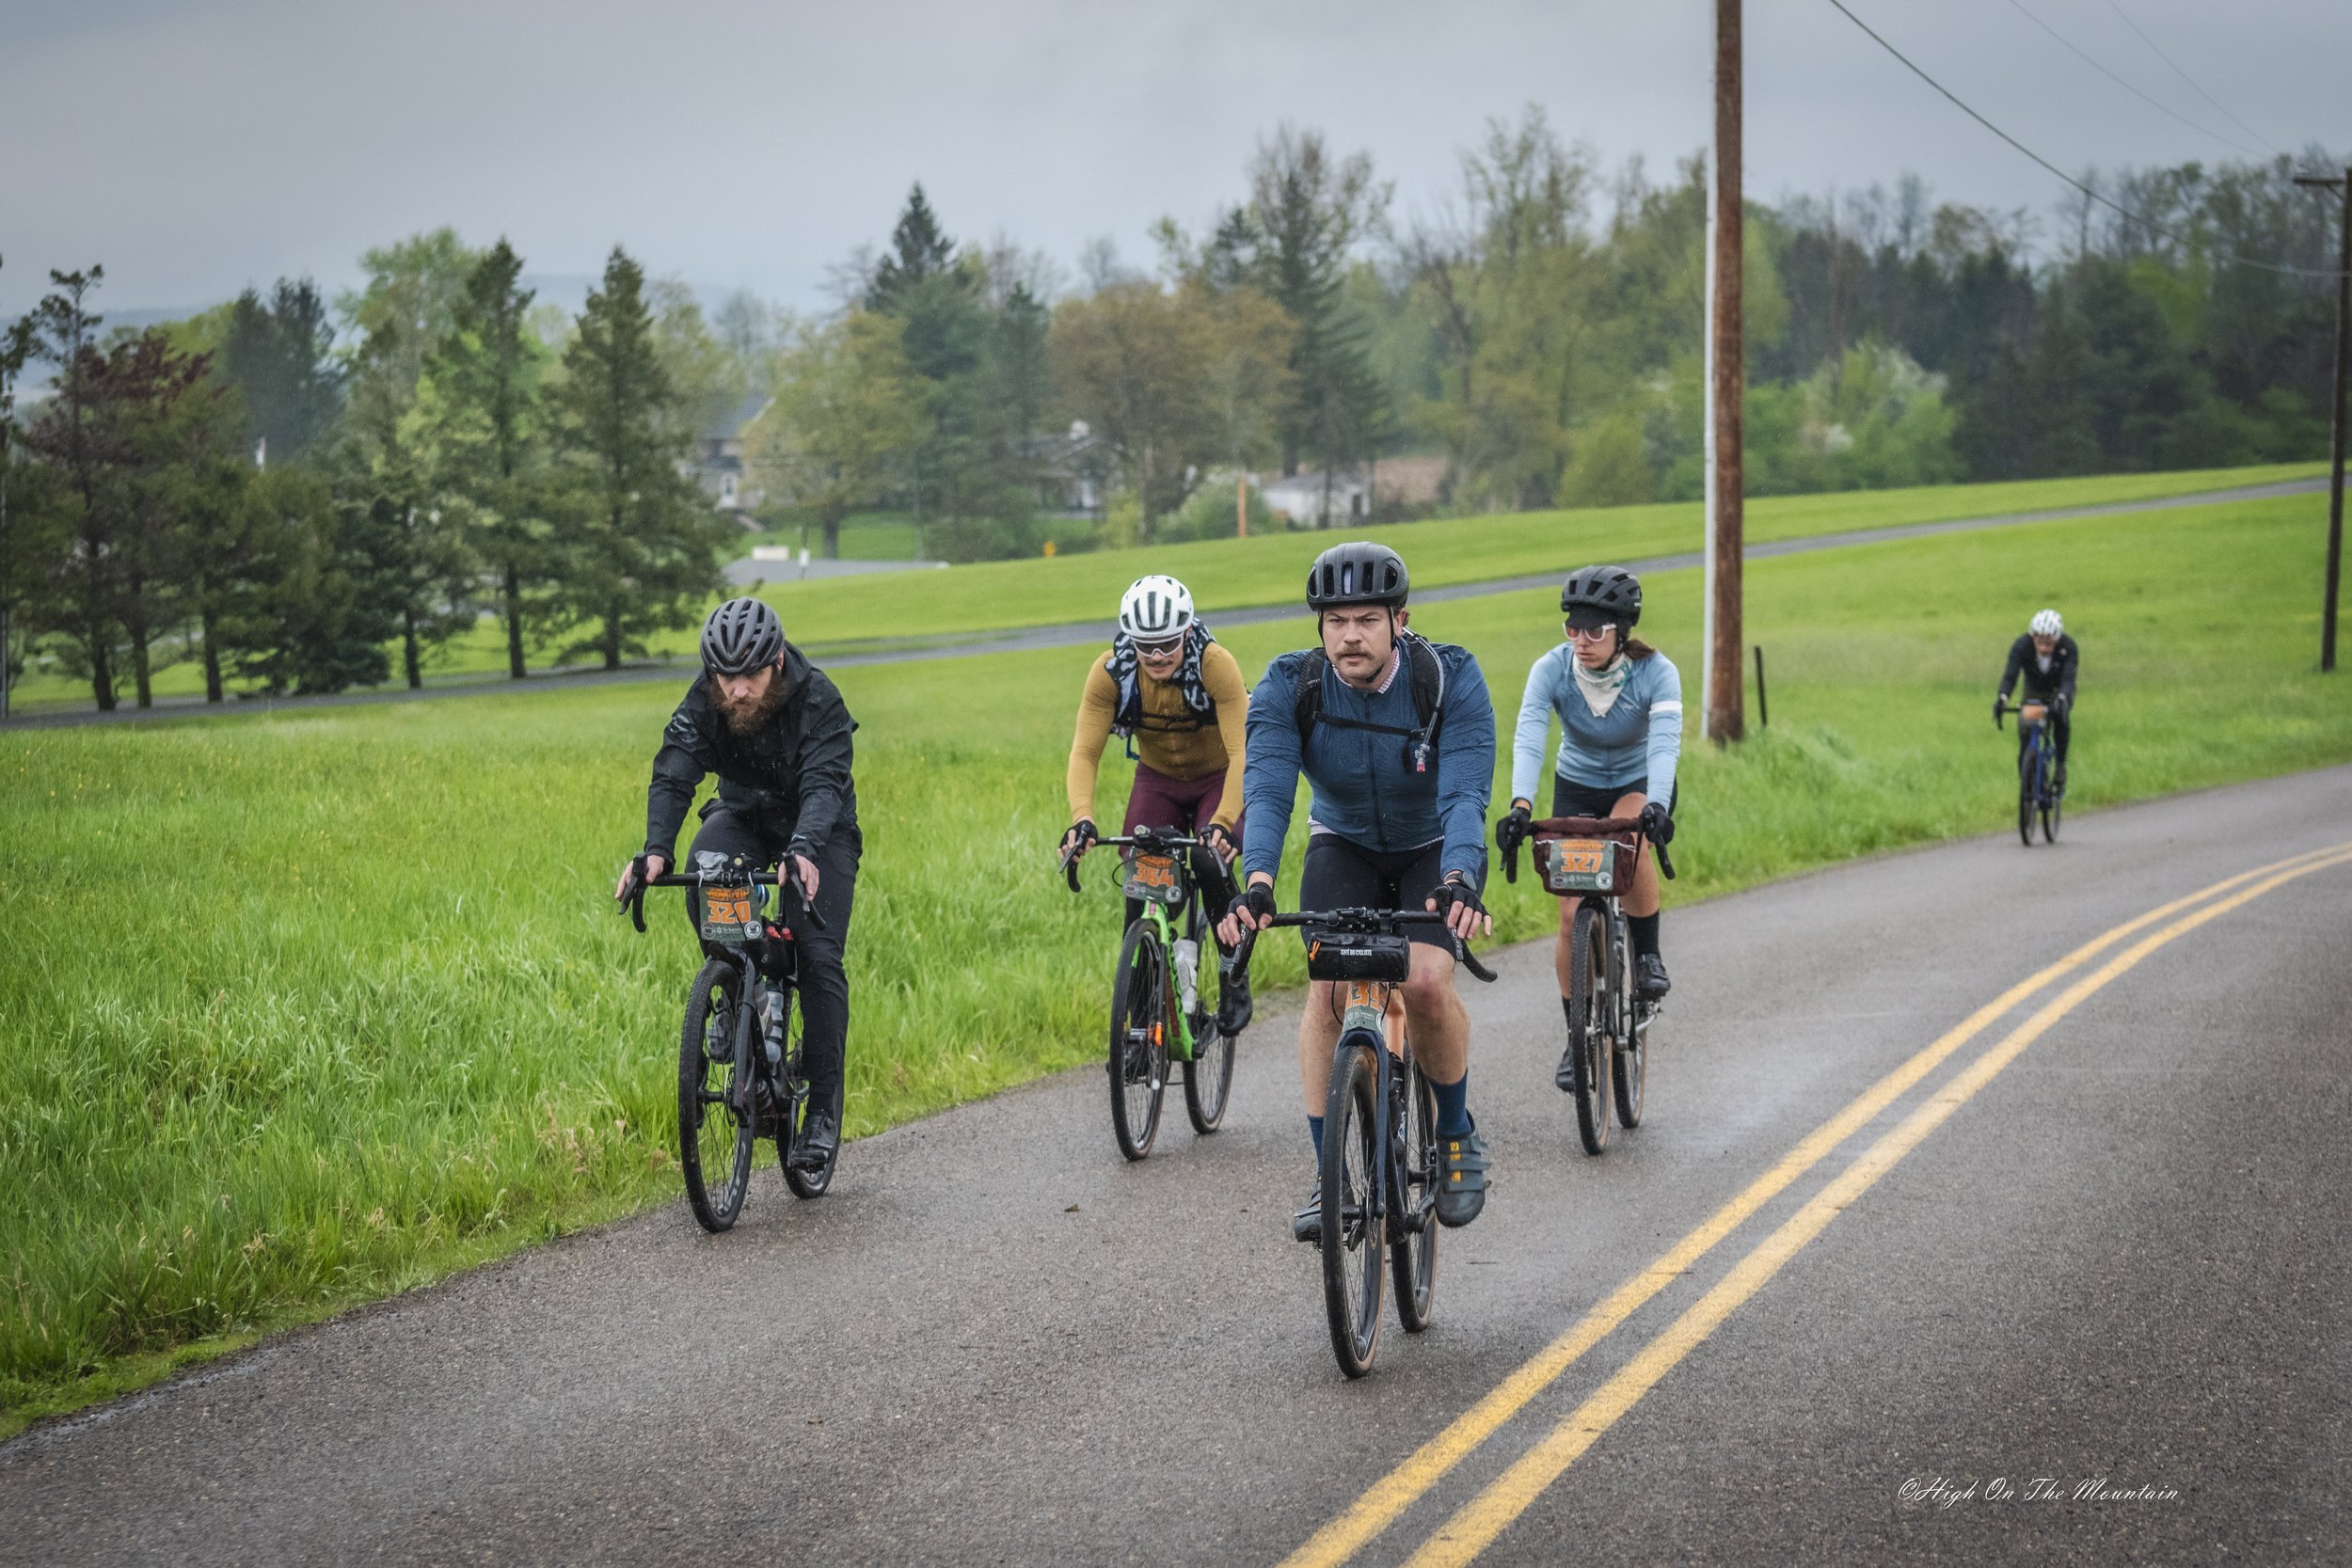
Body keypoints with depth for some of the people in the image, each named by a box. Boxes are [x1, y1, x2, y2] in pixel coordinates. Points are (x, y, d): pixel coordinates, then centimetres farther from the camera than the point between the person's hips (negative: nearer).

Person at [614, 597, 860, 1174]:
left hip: (818, 830, -3)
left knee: (819, 956, -17)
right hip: (744, 815, 3)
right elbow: (672, 774, -29)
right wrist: (655, 851, -46)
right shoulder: (704, 701, -19)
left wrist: (804, 850, -60)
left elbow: (824, 784, -40)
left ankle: (824, 1106, -6)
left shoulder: (819, 702, -28)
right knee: (704, 873, -31)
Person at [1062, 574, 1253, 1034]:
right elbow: (1085, 751, -28)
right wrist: (1081, 819, -45)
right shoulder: (1111, 672, -24)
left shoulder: (1216, 666, -31)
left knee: (1211, 866, -26)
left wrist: (1222, 822, -53)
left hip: (1219, 779, -3)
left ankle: (1236, 976, -3)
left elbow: (1242, 754, -38)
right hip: (1157, 780, 3)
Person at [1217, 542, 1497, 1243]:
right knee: (1328, 986, -19)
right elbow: (1266, 790, -33)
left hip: (1433, 849, -2)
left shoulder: (1451, 678, -27)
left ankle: (1458, 1134, 2)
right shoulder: (1289, 686, -23)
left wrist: (1459, 880, -55)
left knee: (1426, 983, -24)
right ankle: (1329, 1175, -11)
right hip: (1344, 844, 2)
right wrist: (1258, 883, -51)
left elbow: (1465, 792, -37)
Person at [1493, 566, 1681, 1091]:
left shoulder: (1656, 673, -25)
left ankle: (1649, 956, -15)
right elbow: (1528, 738, -35)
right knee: (1572, 915, -8)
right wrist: (1521, 805, -52)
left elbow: (1665, 742, -38)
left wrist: (1656, 806, -56)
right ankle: (1578, 1037, 8)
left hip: (1640, 786, -2)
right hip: (1576, 788, 2)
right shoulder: (1551, 669, -22)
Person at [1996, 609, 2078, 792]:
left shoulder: (2068, 647, -31)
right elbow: (2010, 675, -38)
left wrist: (2061, 698, -62)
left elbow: (2068, 679, -41)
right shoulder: (2022, 646, -29)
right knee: (2025, 731, -16)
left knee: (2061, 715, -33)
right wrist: (2002, 697, -58)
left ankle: (2061, 766, -17)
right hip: (2034, 692, 1)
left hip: (2059, 691, -1)